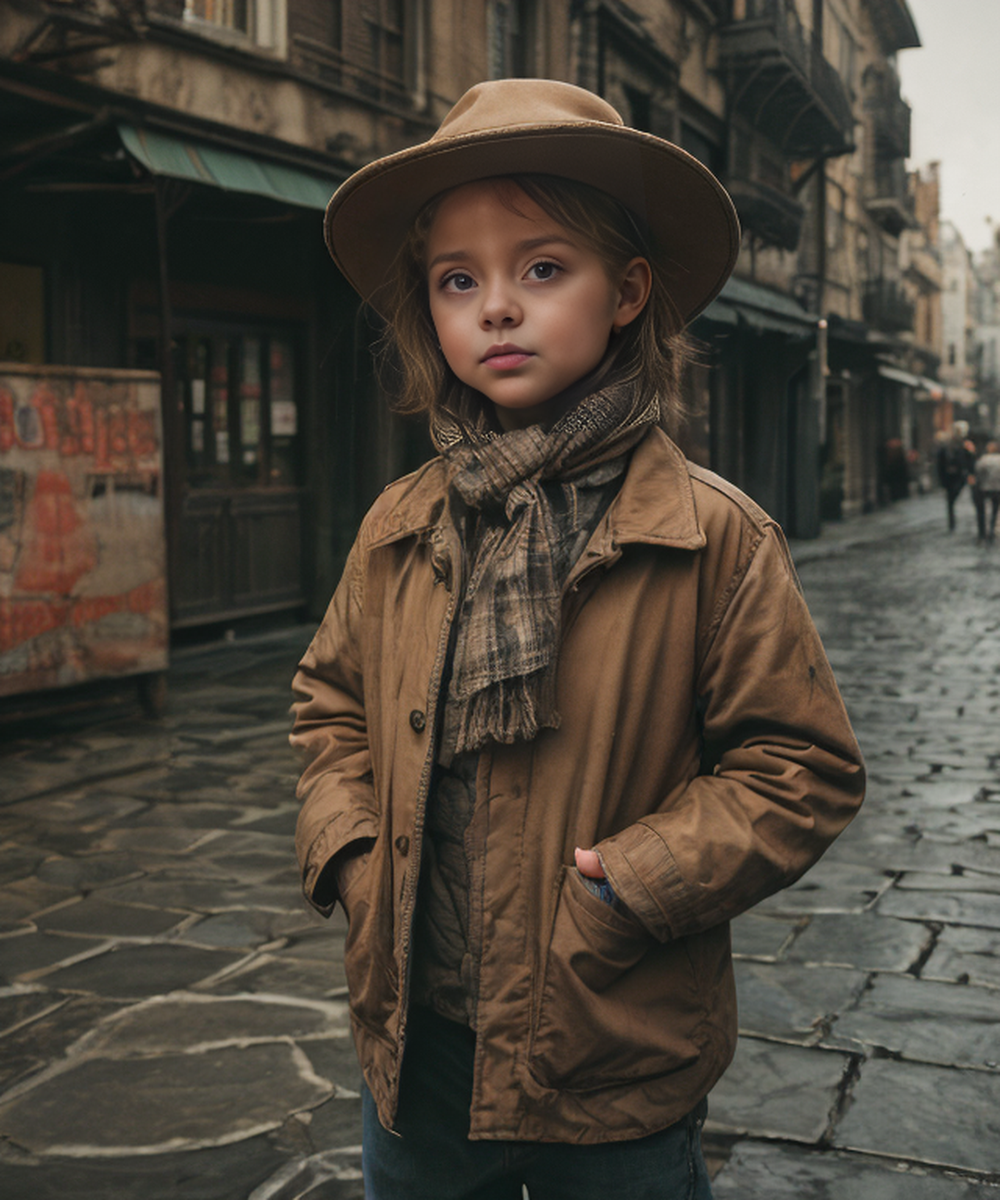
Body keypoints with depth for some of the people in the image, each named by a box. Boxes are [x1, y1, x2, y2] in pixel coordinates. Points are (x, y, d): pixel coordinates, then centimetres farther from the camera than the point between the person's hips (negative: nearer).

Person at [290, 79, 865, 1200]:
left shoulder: (711, 536, -12)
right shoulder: (400, 528, 0)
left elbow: (802, 765, -9)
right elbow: (332, 700, 14)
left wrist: (629, 890, -17)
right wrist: (349, 853, -2)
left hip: (615, 1061, -3)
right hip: (414, 1039, 4)